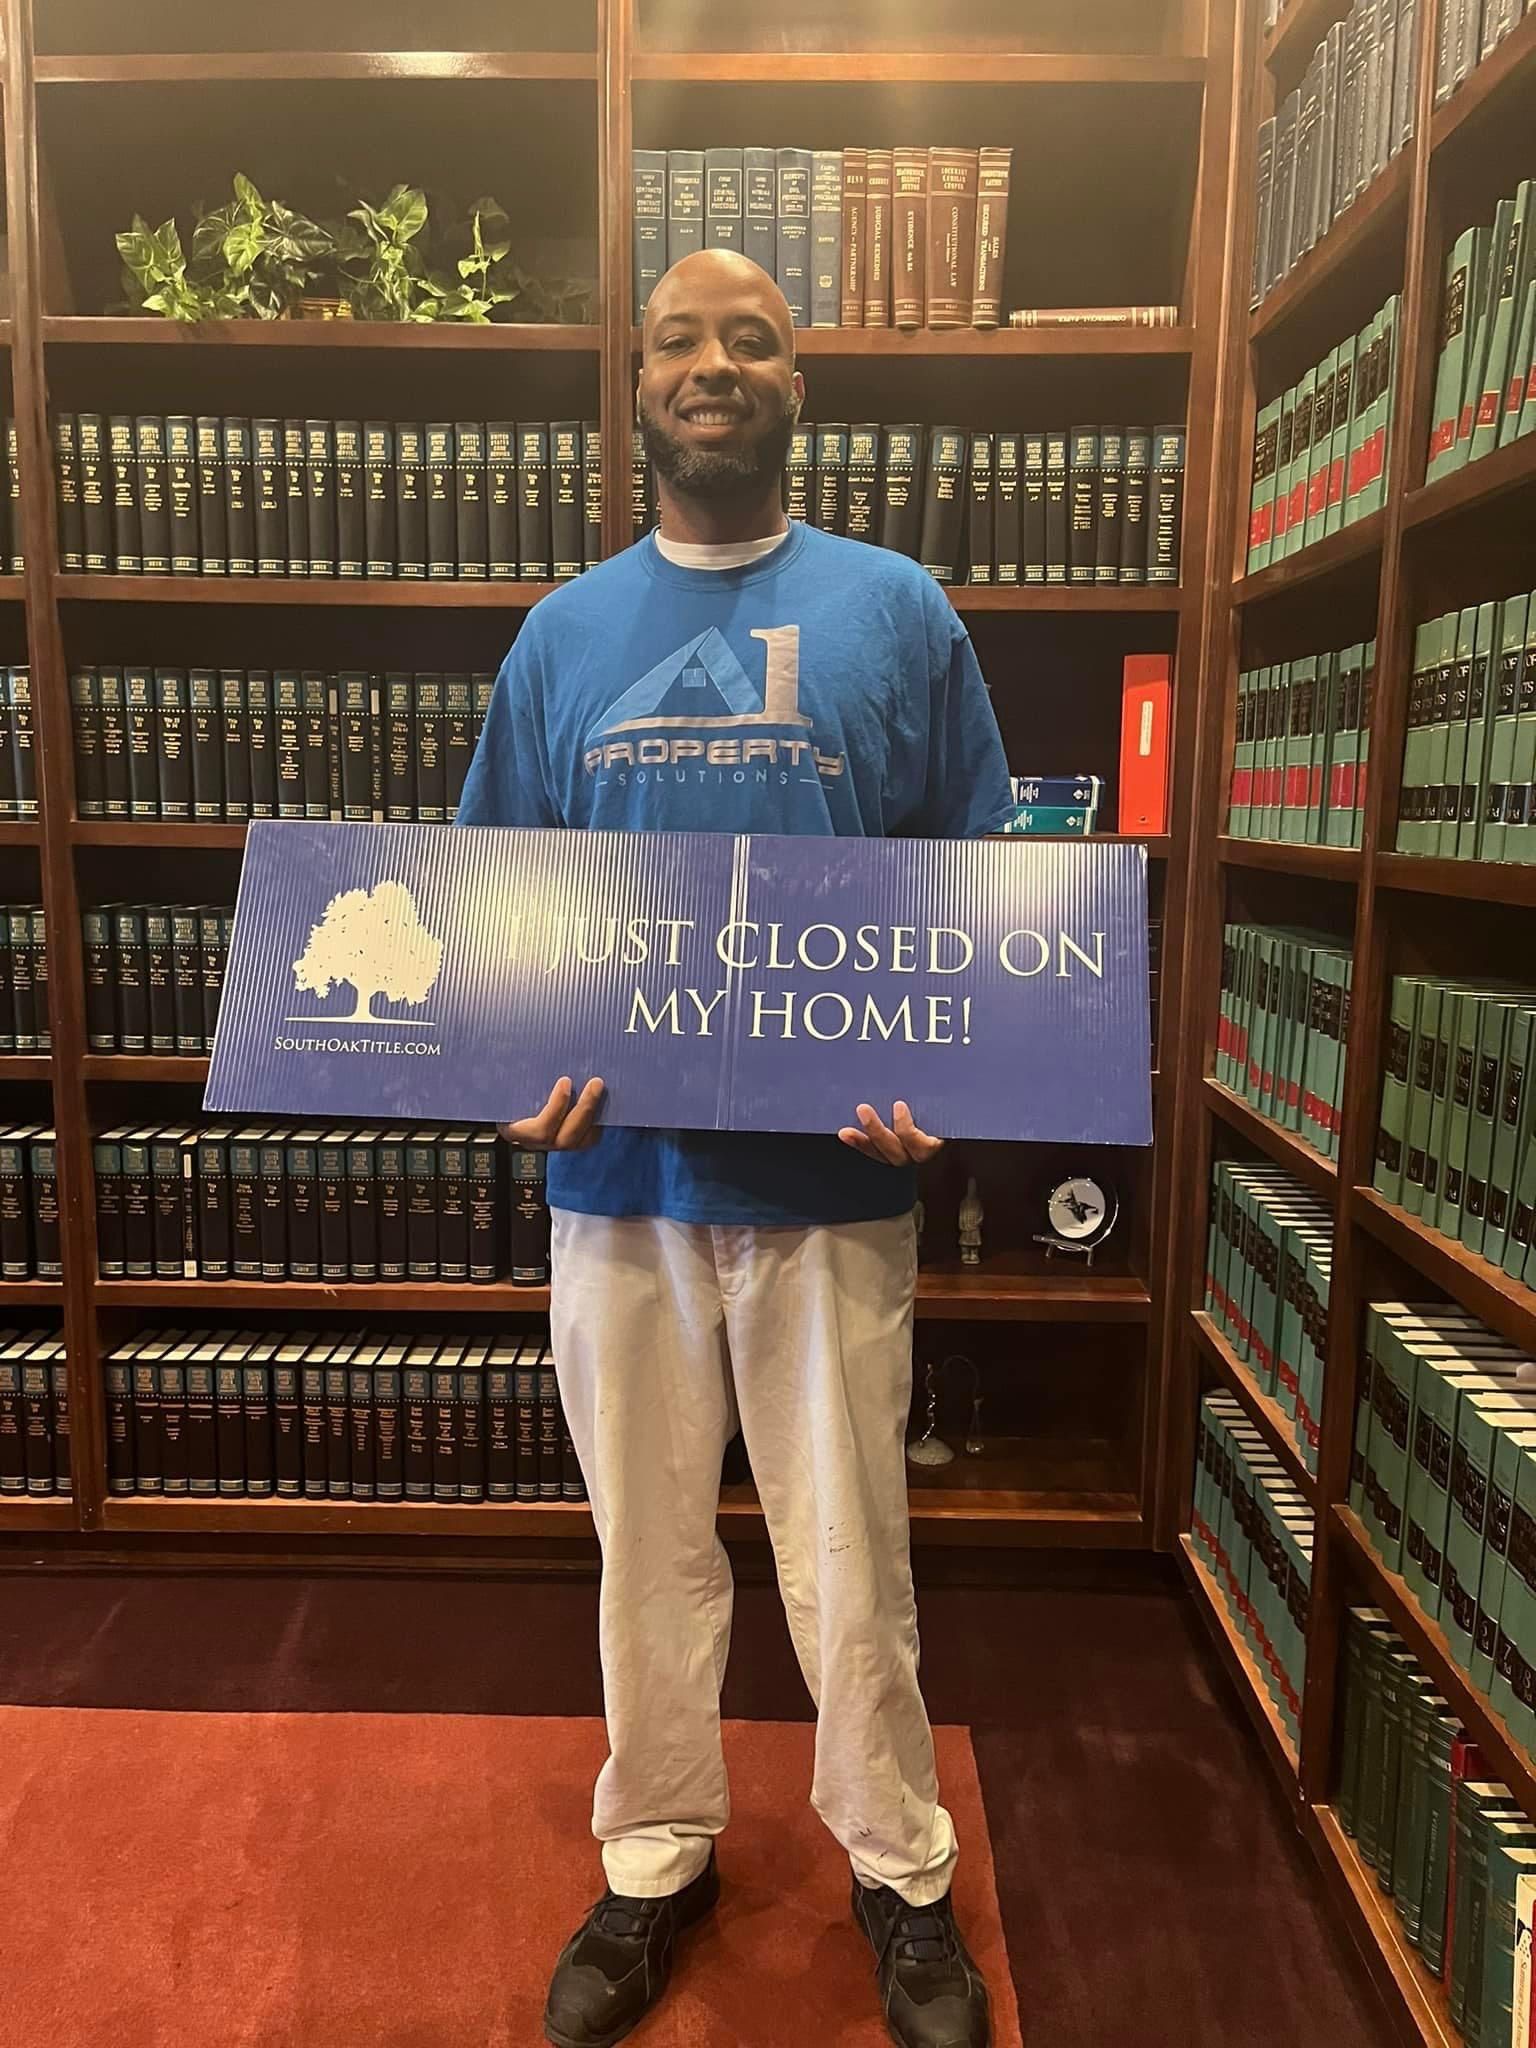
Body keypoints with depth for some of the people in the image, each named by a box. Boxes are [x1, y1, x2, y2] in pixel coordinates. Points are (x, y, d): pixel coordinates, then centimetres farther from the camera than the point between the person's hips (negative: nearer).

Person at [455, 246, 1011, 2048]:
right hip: (619, 1170, 2)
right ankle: (656, 1856, 39)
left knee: (849, 1554, 11)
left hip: (831, 1170, -1)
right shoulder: (566, 632, 8)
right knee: (647, 1545, 16)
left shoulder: (896, 611, 3)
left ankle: (901, 1870, 36)